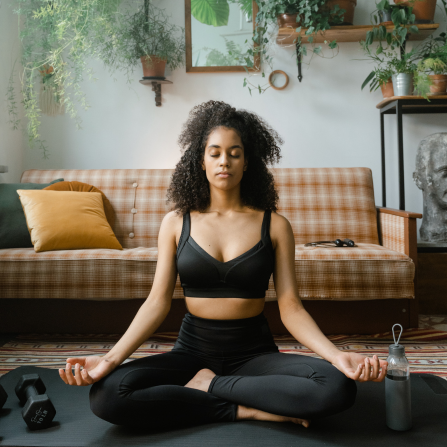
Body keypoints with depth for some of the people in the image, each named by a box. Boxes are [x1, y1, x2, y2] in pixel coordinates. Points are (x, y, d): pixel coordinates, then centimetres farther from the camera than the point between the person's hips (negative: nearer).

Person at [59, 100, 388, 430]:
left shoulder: (274, 225, 0)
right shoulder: (176, 223, 3)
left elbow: (290, 307, -4)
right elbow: (158, 301, -3)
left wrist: (337, 355, -21)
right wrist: (111, 358, -16)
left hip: (255, 352, 0)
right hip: (192, 350, 1)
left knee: (338, 387, -28)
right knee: (106, 393, -26)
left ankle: (209, 385, -12)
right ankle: (247, 409, -15)